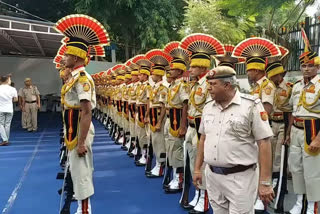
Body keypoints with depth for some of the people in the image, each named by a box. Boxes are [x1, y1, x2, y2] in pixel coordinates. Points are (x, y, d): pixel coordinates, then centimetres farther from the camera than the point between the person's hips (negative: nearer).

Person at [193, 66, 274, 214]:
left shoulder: (251, 105, -12)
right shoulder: (208, 107, 7)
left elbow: (264, 143, -14)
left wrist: (265, 182, -15)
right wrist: (197, 168, 15)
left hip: (240, 177, -6)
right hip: (212, 175, 6)